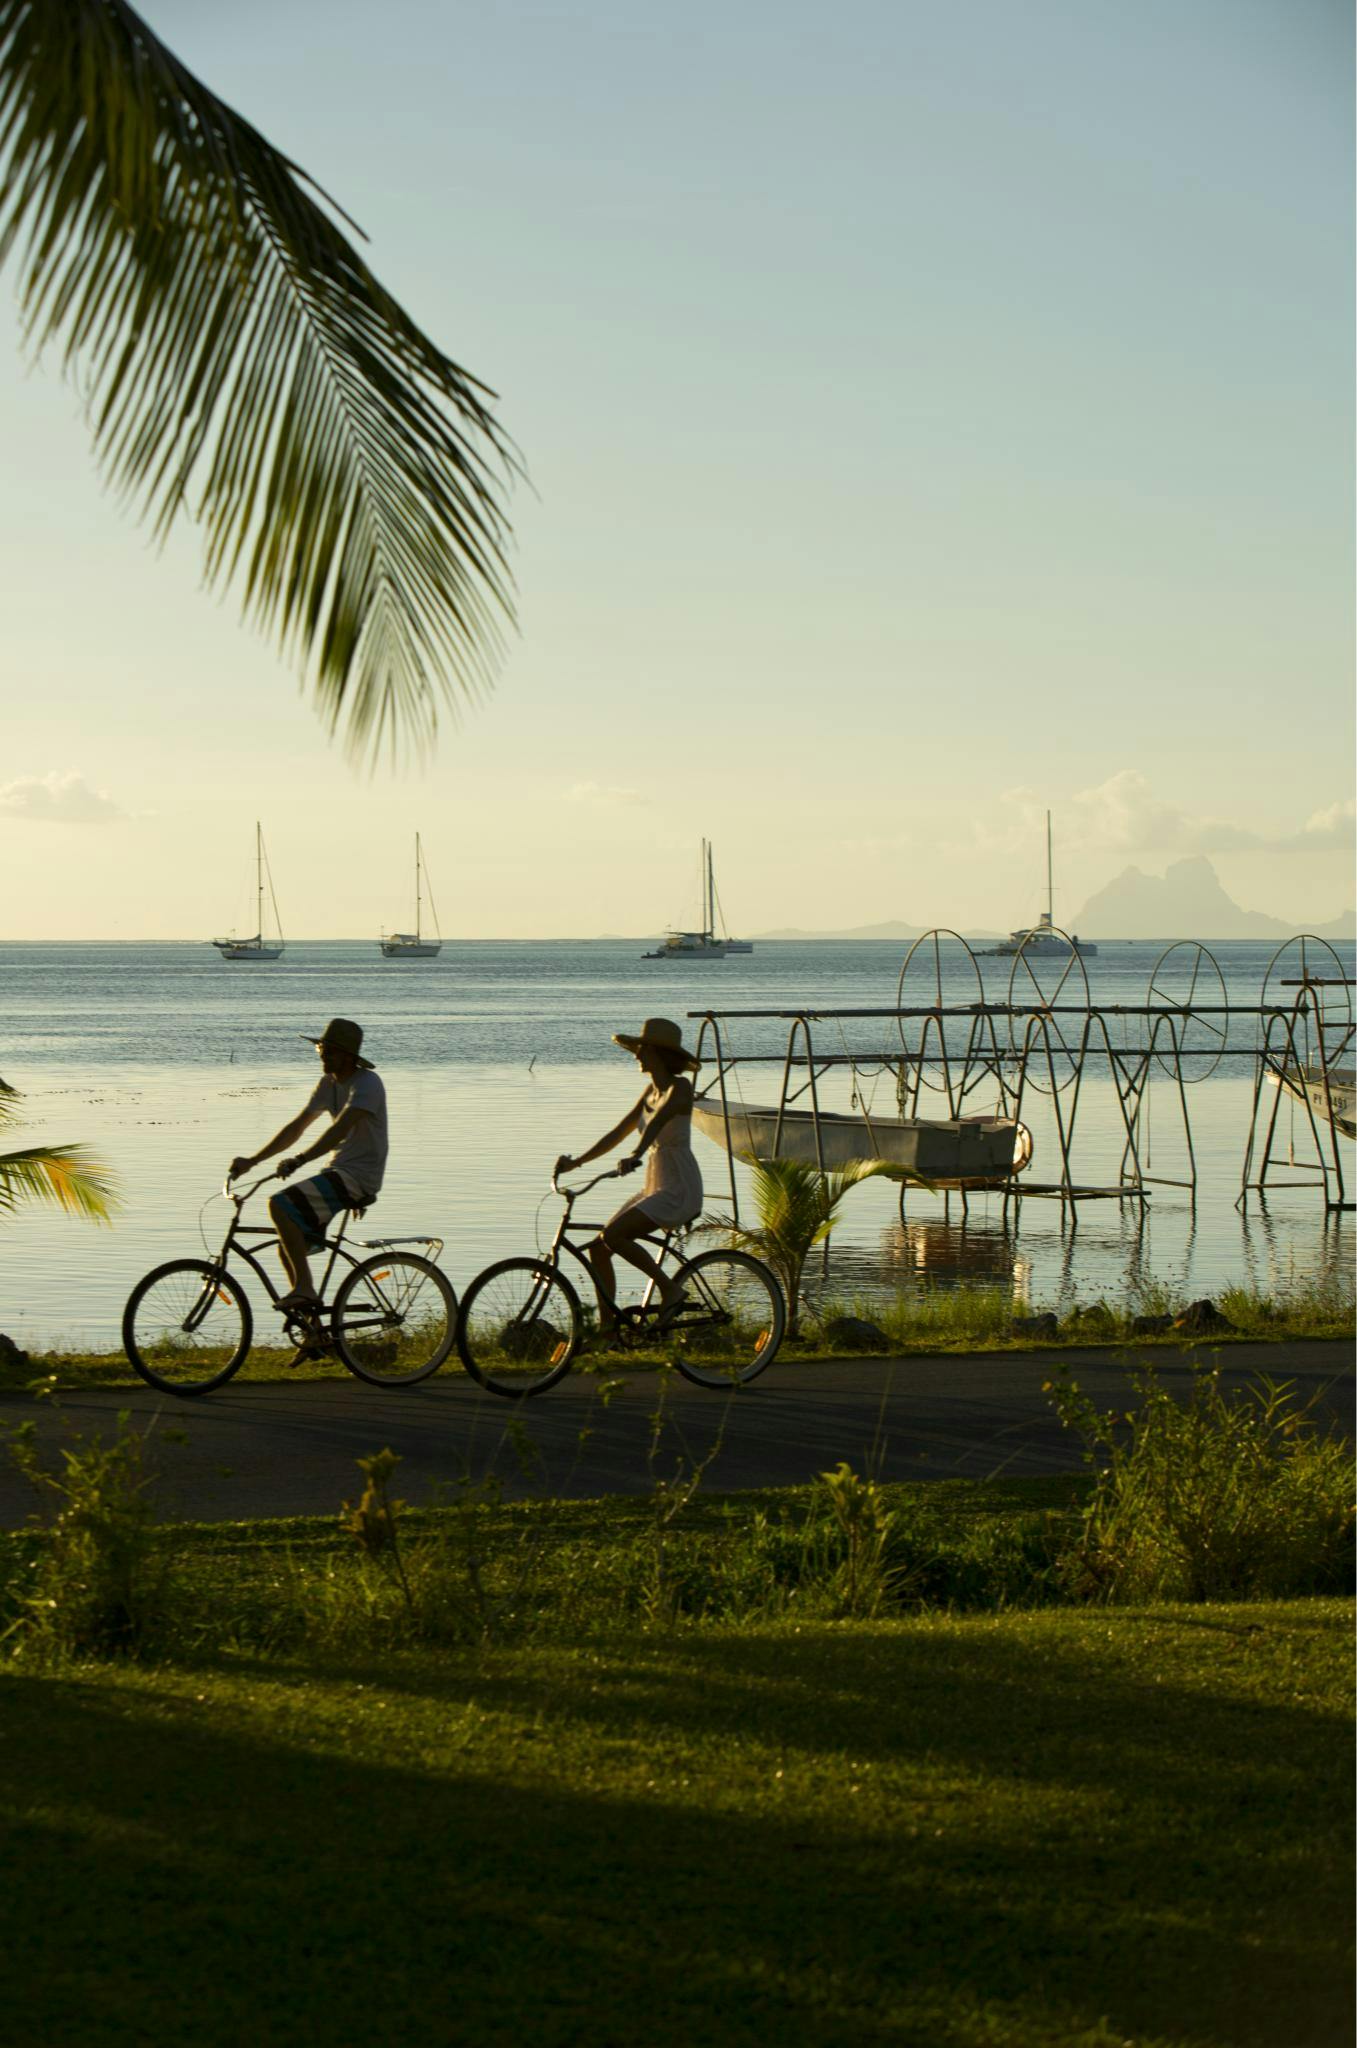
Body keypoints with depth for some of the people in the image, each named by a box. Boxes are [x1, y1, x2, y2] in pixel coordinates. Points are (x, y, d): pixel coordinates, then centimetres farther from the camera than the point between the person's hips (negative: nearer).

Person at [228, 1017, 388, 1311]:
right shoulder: (329, 1083, 12)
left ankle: (305, 1288, -21)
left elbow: (340, 1130, -28)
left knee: (280, 1205, -24)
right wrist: (253, 1160, 6)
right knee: (289, 1248, 6)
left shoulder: (367, 1083, -15)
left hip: (358, 1177, -9)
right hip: (339, 1172, 9)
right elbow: (296, 1127, 14)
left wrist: (298, 1160, -37)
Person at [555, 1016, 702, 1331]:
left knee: (613, 1235, -25)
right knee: (598, 1248, 1)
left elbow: (659, 1121, -30)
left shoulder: (679, 1087, -11)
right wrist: (577, 1162, 13)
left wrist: (635, 1156, -47)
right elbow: (619, 1132, 18)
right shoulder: (652, 1090, 13)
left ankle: (670, 1289, -12)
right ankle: (607, 1327, 6)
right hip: (656, 1187, 9)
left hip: (679, 1190, -9)